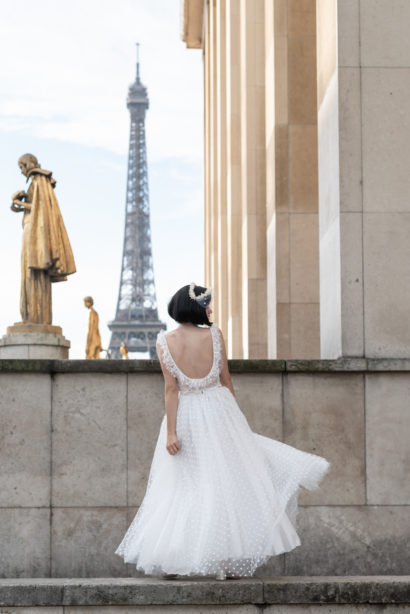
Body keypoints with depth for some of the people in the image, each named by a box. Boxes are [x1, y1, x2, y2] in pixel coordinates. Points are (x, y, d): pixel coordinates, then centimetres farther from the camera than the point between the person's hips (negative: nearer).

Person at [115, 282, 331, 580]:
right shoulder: (214, 335, -7)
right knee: (227, 486, 5)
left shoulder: (165, 342, -6)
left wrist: (171, 431, -8)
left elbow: (172, 389, -9)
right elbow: (226, 380, 1)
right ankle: (229, 561, 4)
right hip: (218, 409, -1)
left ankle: (169, 561, 7)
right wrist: (234, 415, 14)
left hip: (185, 416, 1)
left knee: (181, 488, 9)